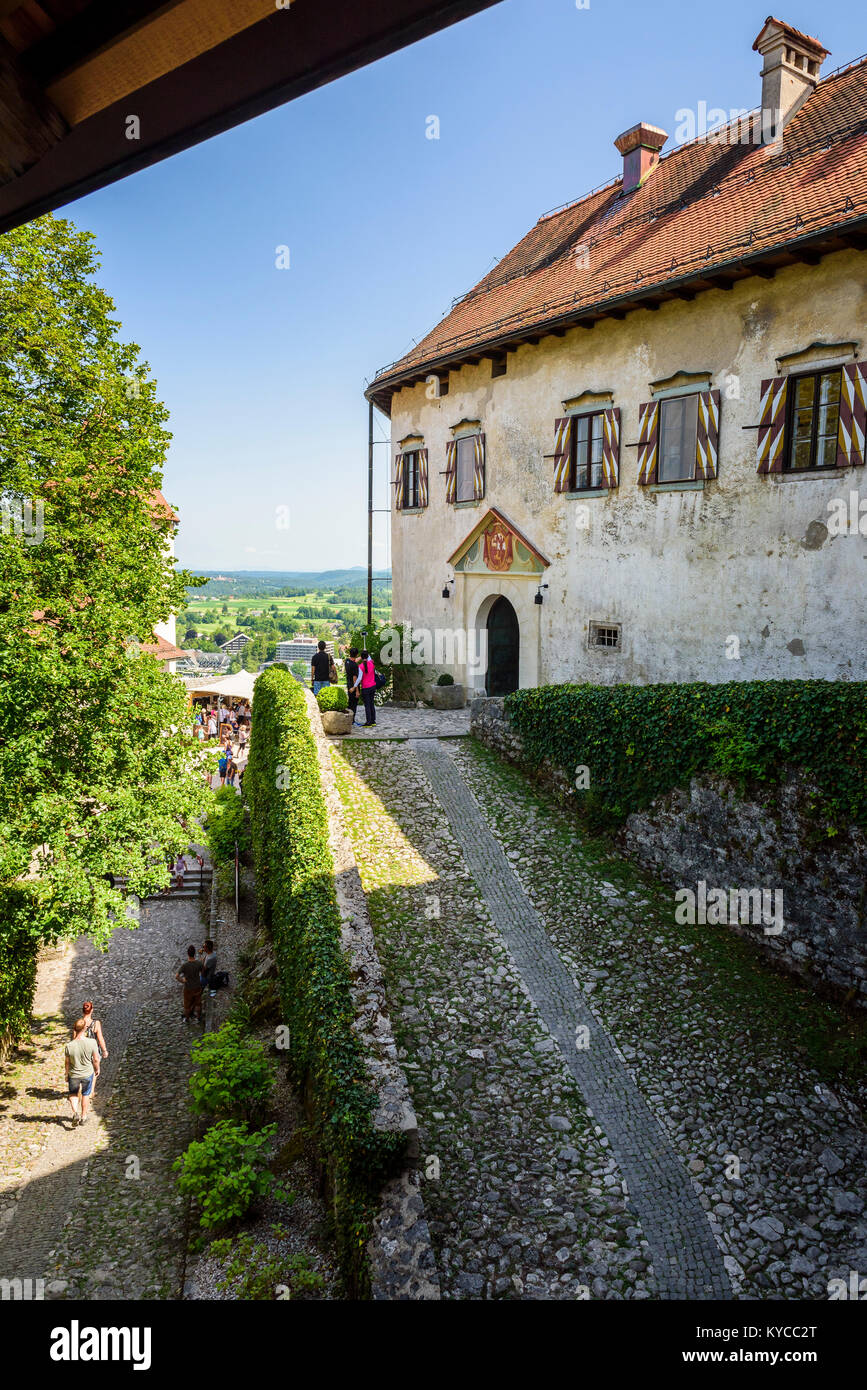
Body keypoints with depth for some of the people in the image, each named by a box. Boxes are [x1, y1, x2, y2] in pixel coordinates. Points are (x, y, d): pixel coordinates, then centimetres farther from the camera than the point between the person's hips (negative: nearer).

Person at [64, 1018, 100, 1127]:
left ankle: (75, 1113, 6)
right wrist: (97, 1069, 8)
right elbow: (96, 1059, -12)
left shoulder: (69, 1046, -22)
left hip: (73, 1074, 0)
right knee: (85, 1094, 23)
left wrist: (66, 1075, 12)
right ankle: (83, 1117, 33)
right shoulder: (91, 1043, -24)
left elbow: (67, 1063, -7)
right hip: (88, 1073, 0)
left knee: (72, 1094, 26)